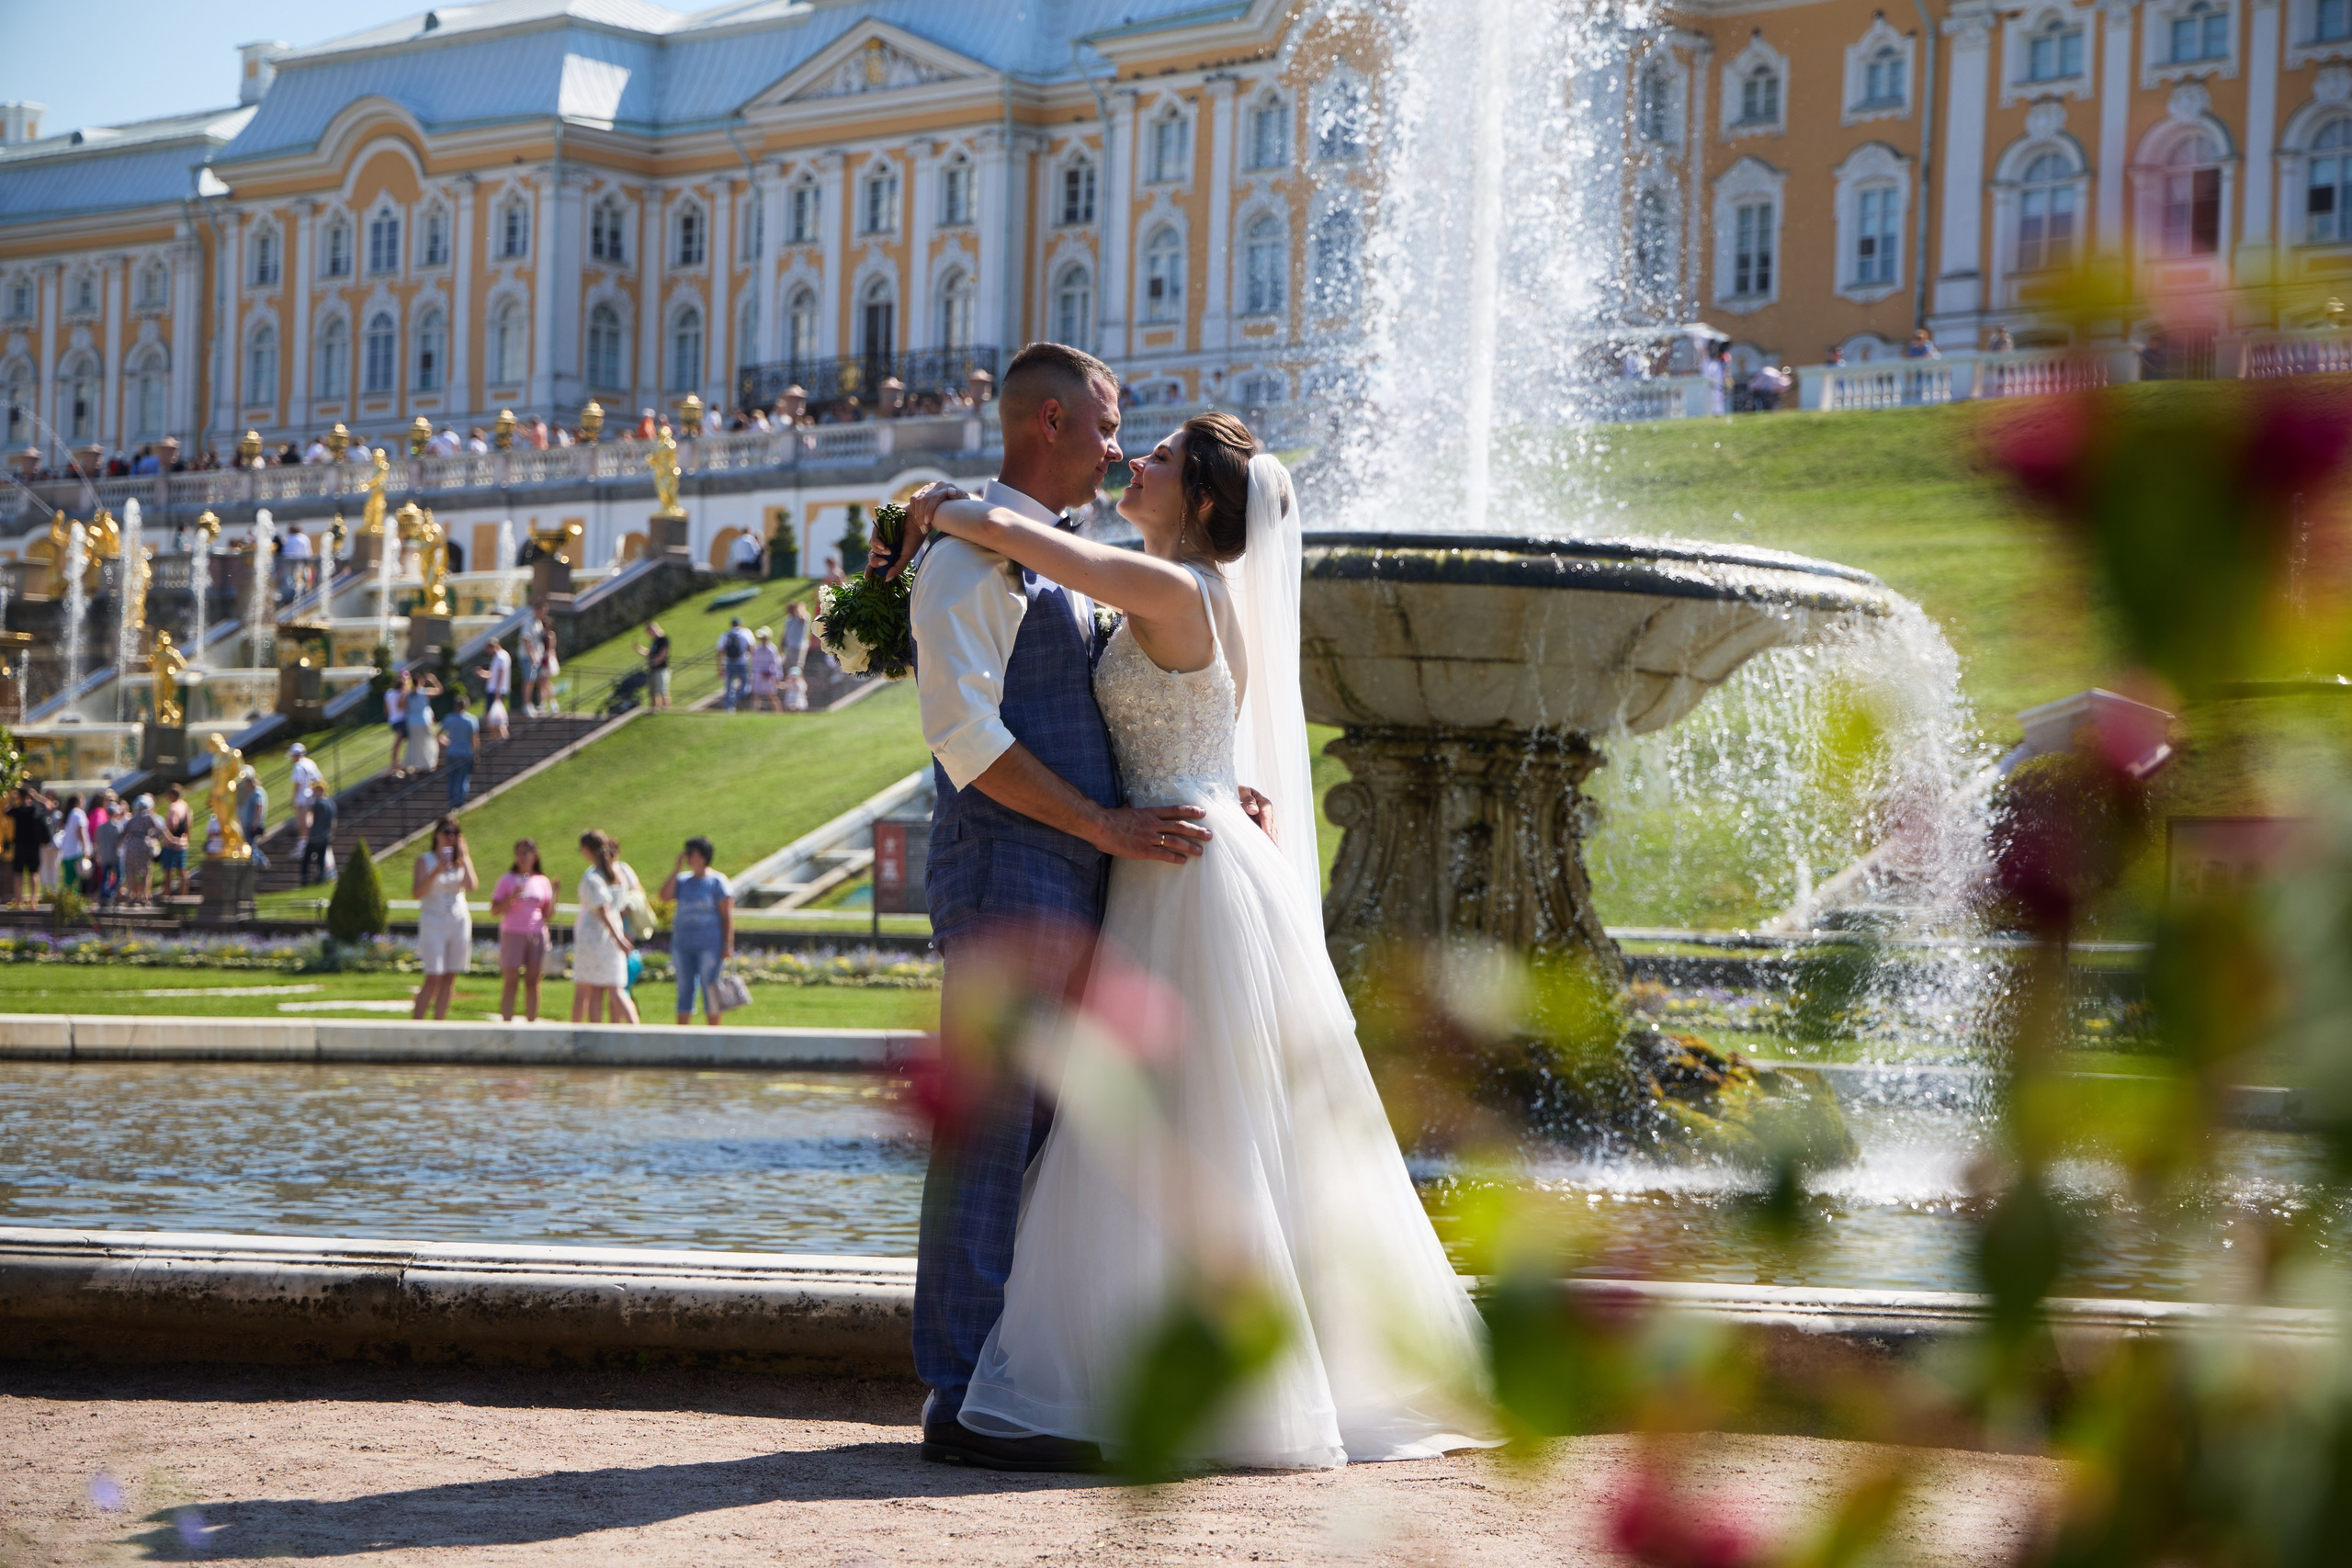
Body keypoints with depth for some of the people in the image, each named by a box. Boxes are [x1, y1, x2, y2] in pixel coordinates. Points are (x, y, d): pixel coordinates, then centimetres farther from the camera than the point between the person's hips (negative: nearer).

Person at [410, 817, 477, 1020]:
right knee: (433, 978, -13)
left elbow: (471, 886, -9)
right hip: (433, 921, -4)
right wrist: (437, 871, -19)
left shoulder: (462, 860, 9)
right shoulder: (425, 860, 0)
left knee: (449, 979, 3)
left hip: (459, 921, 4)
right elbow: (416, 893, -11)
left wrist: (464, 858, -7)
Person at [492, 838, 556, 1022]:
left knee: (532, 982, 3)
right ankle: (507, 1024, -6)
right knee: (511, 981, -6)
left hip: (537, 936, 3)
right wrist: (511, 898, -16)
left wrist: (554, 893, -3)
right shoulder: (507, 880, 3)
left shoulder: (542, 882, 11)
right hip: (513, 934, -3)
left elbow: (548, 914, 10)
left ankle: (531, 1023, 7)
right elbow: (494, 910, -2)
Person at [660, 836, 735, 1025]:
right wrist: (675, 869, -4)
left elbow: (727, 915, -5)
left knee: (709, 992, -3)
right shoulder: (682, 880, 12)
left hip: (709, 945, -5)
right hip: (683, 944, 5)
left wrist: (728, 944, -11)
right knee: (685, 990, 6)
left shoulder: (717, 882, -3)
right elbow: (665, 895, -5)